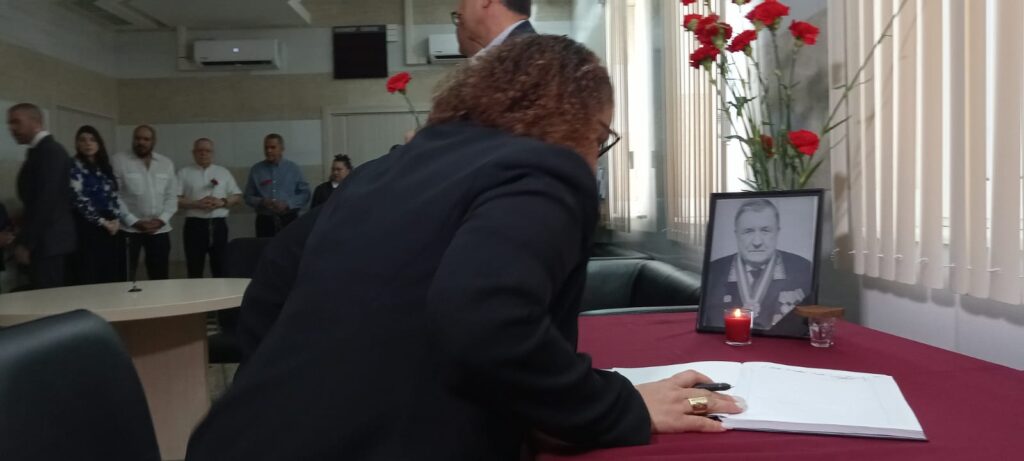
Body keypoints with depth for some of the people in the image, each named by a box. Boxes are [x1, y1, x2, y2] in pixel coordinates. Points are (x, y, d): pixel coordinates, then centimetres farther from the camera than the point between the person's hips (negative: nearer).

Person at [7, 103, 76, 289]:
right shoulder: (40, 150, 16)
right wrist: (24, 239, 16)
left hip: (47, 241, -9)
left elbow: (46, 201, -20)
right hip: (46, 240, 9)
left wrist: (25, 243, -18)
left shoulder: (50, 151, -14)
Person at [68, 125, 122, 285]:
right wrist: (103, 222, -10)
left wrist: (116, 220, -1)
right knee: (89, 278, -4)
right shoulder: (75, 167, -5)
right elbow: (80, 201, -13)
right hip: (87, 227, -6)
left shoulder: (105, 166, 14)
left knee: (112, 275, 6)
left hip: (111, 227, 6)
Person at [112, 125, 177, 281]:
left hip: (160, 229, 3)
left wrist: (162, 219, -7)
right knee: (126, 277, 0)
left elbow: (172, 196, 8)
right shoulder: (119, 161, -1)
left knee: (160, 277, 9)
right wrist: (134, 221, -14)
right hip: (129, 228, -3)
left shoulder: (166, 163, 10)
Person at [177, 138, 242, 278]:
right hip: (195, 224, -2)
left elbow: (237, 196, 11)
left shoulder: (223, 172, 12)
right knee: (195, 269, 2)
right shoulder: (184, 173, 6)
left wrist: (222, 202, -8)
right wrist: (197, 204, -14)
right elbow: (174, 199, -1)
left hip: (218, 224, 2)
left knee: (221, 267, 4)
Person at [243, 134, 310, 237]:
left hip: (288, 219, -1)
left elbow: (305, 193, 3)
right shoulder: (256, 170, 6)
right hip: (265, 220, 1)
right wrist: (261, 202, -12)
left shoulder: (293, 168, 5)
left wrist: (287, 204, -11)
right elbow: (248, 196, 8)